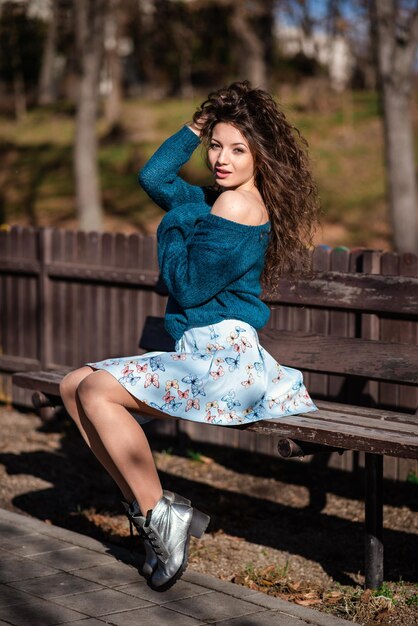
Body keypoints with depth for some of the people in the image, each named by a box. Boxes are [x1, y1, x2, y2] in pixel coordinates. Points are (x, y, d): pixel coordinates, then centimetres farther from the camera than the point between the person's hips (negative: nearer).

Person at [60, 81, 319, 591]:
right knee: (74, 386, 4)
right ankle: (146, 505, -1)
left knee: (96, 390, -21)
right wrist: (198, 126, 10)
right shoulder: (212, 199, 15)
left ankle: (159, 515, -15)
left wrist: (174, 226, 1)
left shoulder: (238, 205, -14)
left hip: (224, 354, -10)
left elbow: (189, 286, -15)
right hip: (200, 353, 10)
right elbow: (153, 177, 13)